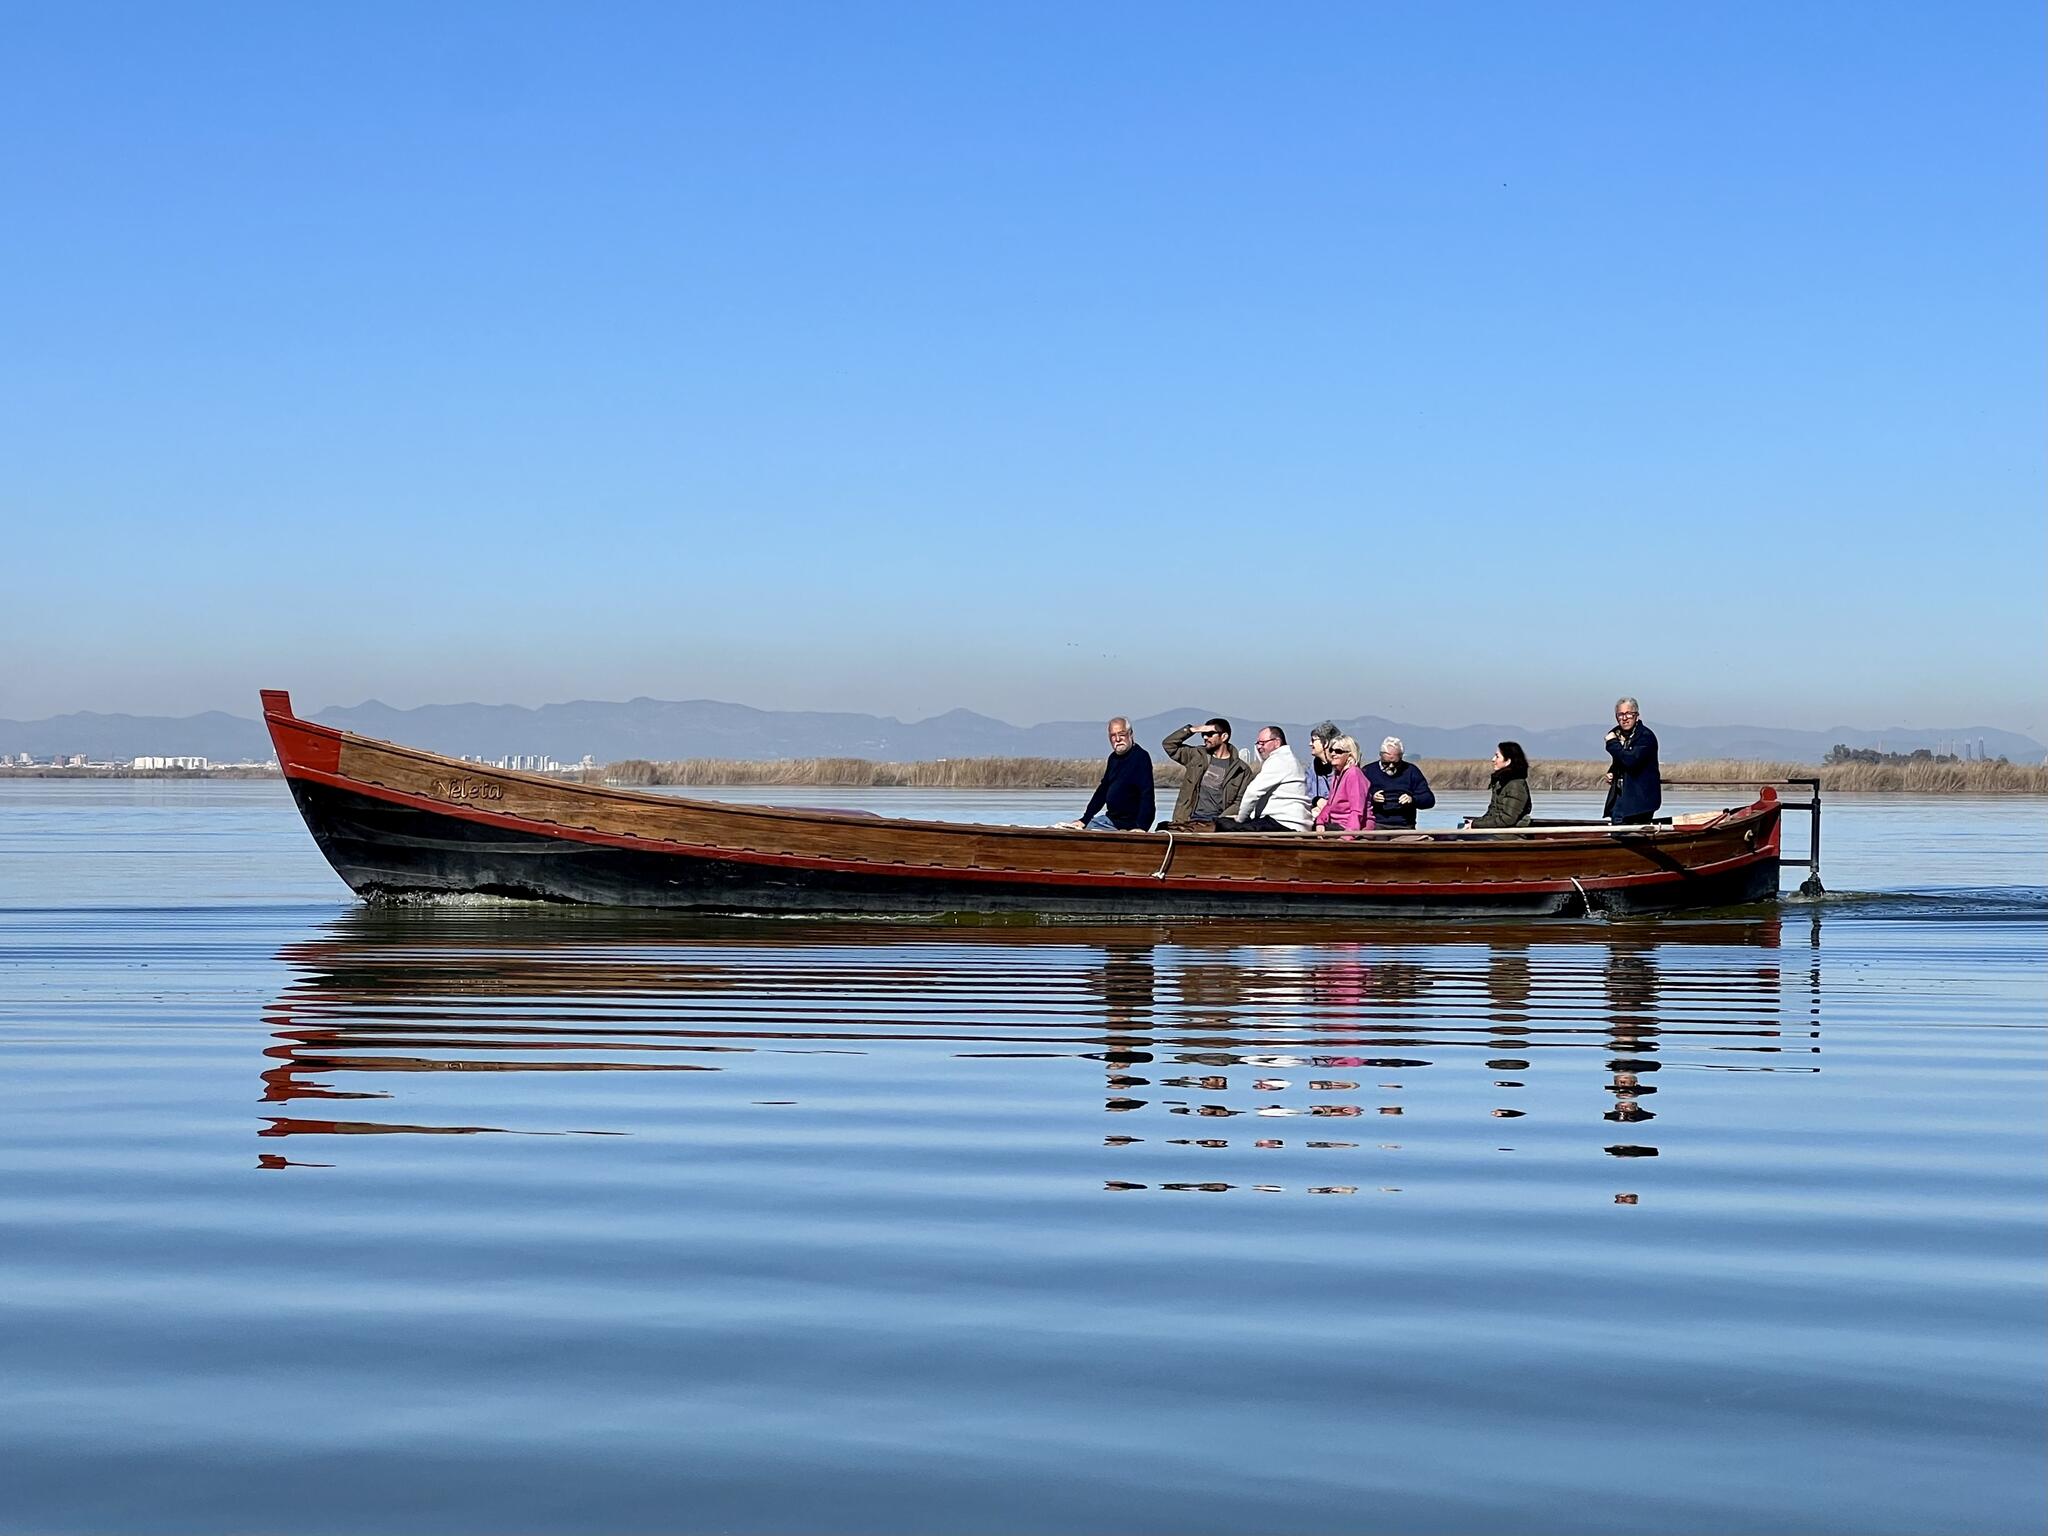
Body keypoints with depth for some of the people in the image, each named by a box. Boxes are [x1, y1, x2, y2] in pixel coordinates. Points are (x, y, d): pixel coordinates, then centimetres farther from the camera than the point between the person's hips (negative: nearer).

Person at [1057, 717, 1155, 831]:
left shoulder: (1141, 757, -14)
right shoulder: (1114, 758, 13)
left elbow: (1147, 795, -22)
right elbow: (1102, 790, 20)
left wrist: (1141, 827, -32)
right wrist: (1084, 820, 13)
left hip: (1130, 825, -9)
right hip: (1110, 819, 9)